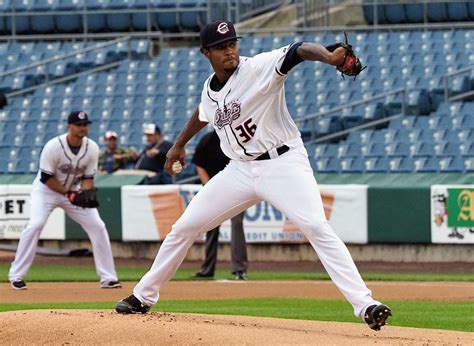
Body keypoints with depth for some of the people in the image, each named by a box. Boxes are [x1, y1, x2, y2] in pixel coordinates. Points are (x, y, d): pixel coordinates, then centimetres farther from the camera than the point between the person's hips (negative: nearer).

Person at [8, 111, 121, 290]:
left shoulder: (92, 148, -12)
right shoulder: (53, 146, -26)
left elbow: (88, 178, -6)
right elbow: (46, 178, -21)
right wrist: (69, 194, -27)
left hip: (75, 191, 4)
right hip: (46, 190, -4)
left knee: (97, 226, -6)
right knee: (35, 225, -23)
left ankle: (108, 278, 2)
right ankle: (16, 275, -12)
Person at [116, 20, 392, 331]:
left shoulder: (260, 67, -15)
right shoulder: (209, 89, 5)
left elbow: (298, 50, -33)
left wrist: (329, 57, -53)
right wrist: (179, 145, 41)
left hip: (284, 163, -6)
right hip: (241, 170, 7)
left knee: (317, 228, -26)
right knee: (184, 228, 10)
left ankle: (365, 305, -29)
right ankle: (144, 296, 28)